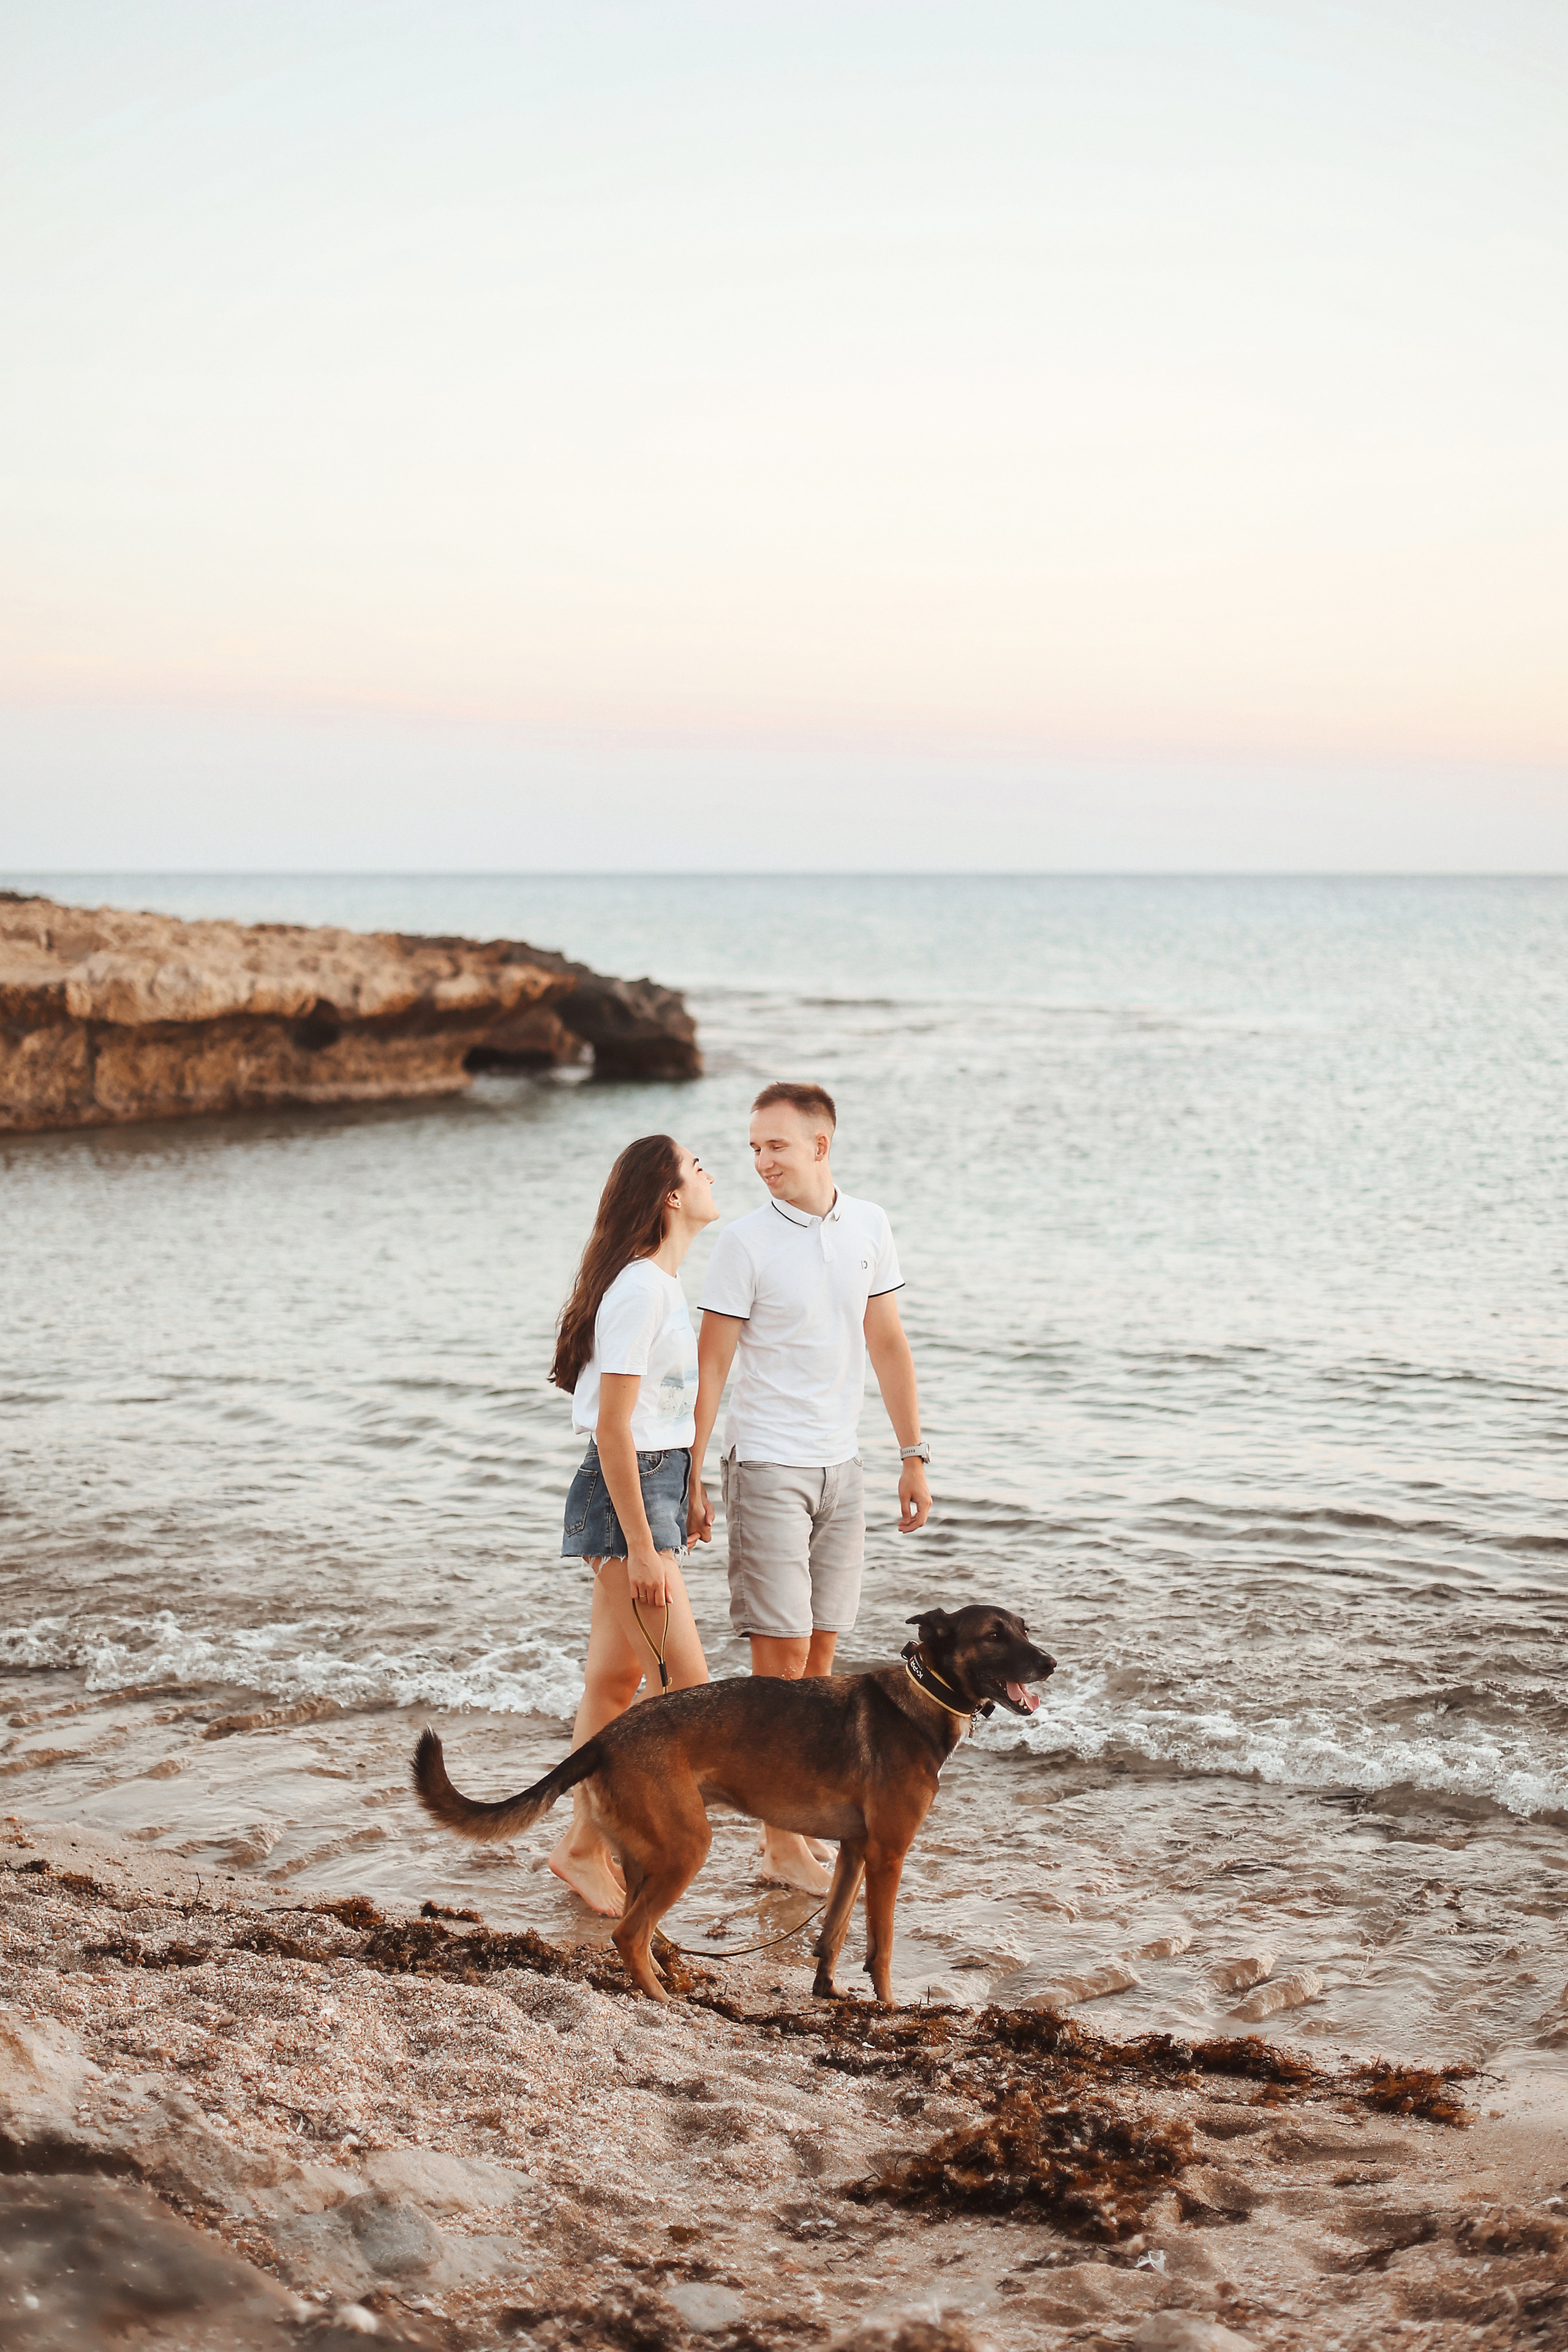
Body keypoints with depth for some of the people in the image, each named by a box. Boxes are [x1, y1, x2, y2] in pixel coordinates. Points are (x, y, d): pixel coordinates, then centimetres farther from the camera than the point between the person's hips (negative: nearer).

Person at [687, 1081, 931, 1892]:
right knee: (780, 1655, -5)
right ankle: (781, 1843, 1)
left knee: (819, 1651, 9)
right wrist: (690, 1482, -9)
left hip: (839, 1465, 5)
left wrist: (914, 1456, 9)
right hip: (766, 1467, -5)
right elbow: (710, 1368, -7)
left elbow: (888, 1346, 11)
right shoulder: (744, 1242, -9)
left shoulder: (868, 1227, 5)